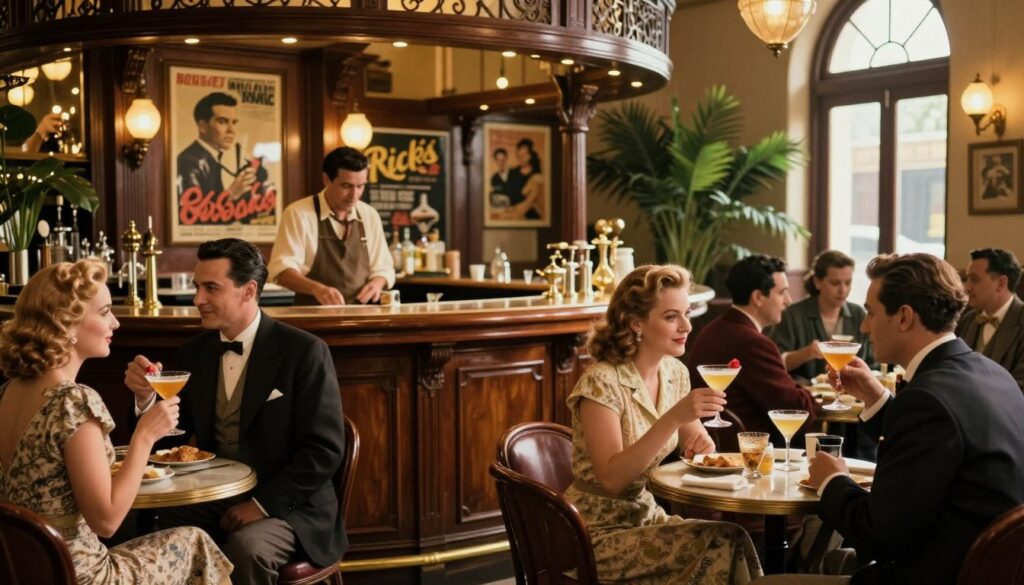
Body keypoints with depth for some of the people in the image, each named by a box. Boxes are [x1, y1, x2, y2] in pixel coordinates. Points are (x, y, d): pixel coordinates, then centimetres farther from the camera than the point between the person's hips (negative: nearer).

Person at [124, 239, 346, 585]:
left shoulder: (304, 351, -9)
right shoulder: (193, 352, 7)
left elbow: (325, 450, -11)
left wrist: (262, 503, -17)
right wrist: (147, 396, -10)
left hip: (286, 504, -4)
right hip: (210, 500, 4)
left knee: (245, 548, -33)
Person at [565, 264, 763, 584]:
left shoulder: (674, 372, 2)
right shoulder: (601, 383, -19)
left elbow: (693, 441, 13)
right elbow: (612, 478, -26)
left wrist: (701, 443, -11)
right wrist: (673, 418, -34)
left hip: (644, 516, 7)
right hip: (597, 535, -7)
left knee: (729, 543, -17)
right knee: (724, 544, -22)